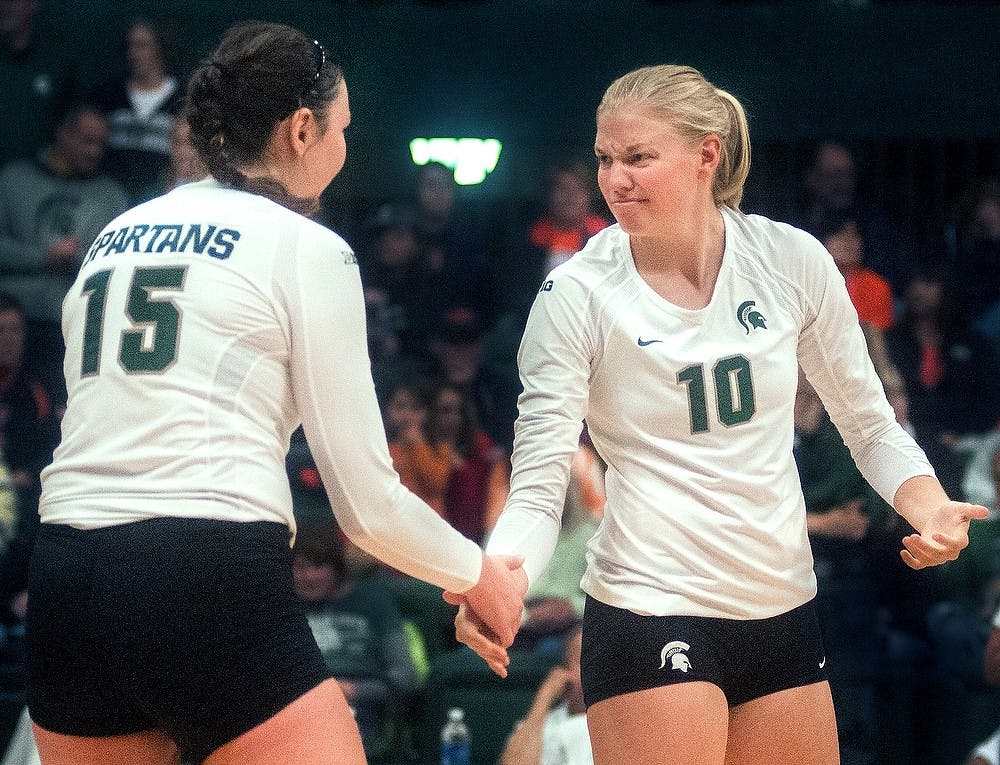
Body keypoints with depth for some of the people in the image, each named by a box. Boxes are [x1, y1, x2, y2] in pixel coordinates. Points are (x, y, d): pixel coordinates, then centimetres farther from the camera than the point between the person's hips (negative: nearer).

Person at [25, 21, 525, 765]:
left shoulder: (113, 238, 20)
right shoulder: (307, 248, 2)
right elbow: (366, 501, 2)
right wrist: (478, 575, 19)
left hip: (64, 589, 7)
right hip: (211, 589, -6)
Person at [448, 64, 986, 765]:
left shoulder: (793, 260, -2)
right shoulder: (576, 294, -9)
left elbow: (870, 425, 10)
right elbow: (537, 487, -9)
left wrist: (926, 504, -10)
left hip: (784, 612, 4)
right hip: (648, 619, -4)